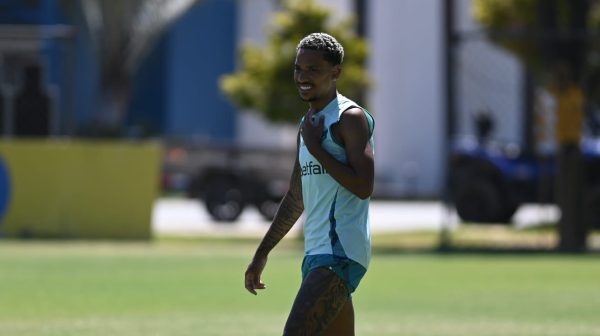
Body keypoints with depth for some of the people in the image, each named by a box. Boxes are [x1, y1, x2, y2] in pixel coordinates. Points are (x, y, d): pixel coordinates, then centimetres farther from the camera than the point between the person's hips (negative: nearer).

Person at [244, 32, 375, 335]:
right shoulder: (308, 123, 20)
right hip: (315, 252, 10)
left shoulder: (350, 117, -7)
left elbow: (363, 186, -19)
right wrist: (262, 253, 26)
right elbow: (296, 197, 27)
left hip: (342, 251, -10)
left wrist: (316, 148, -13)